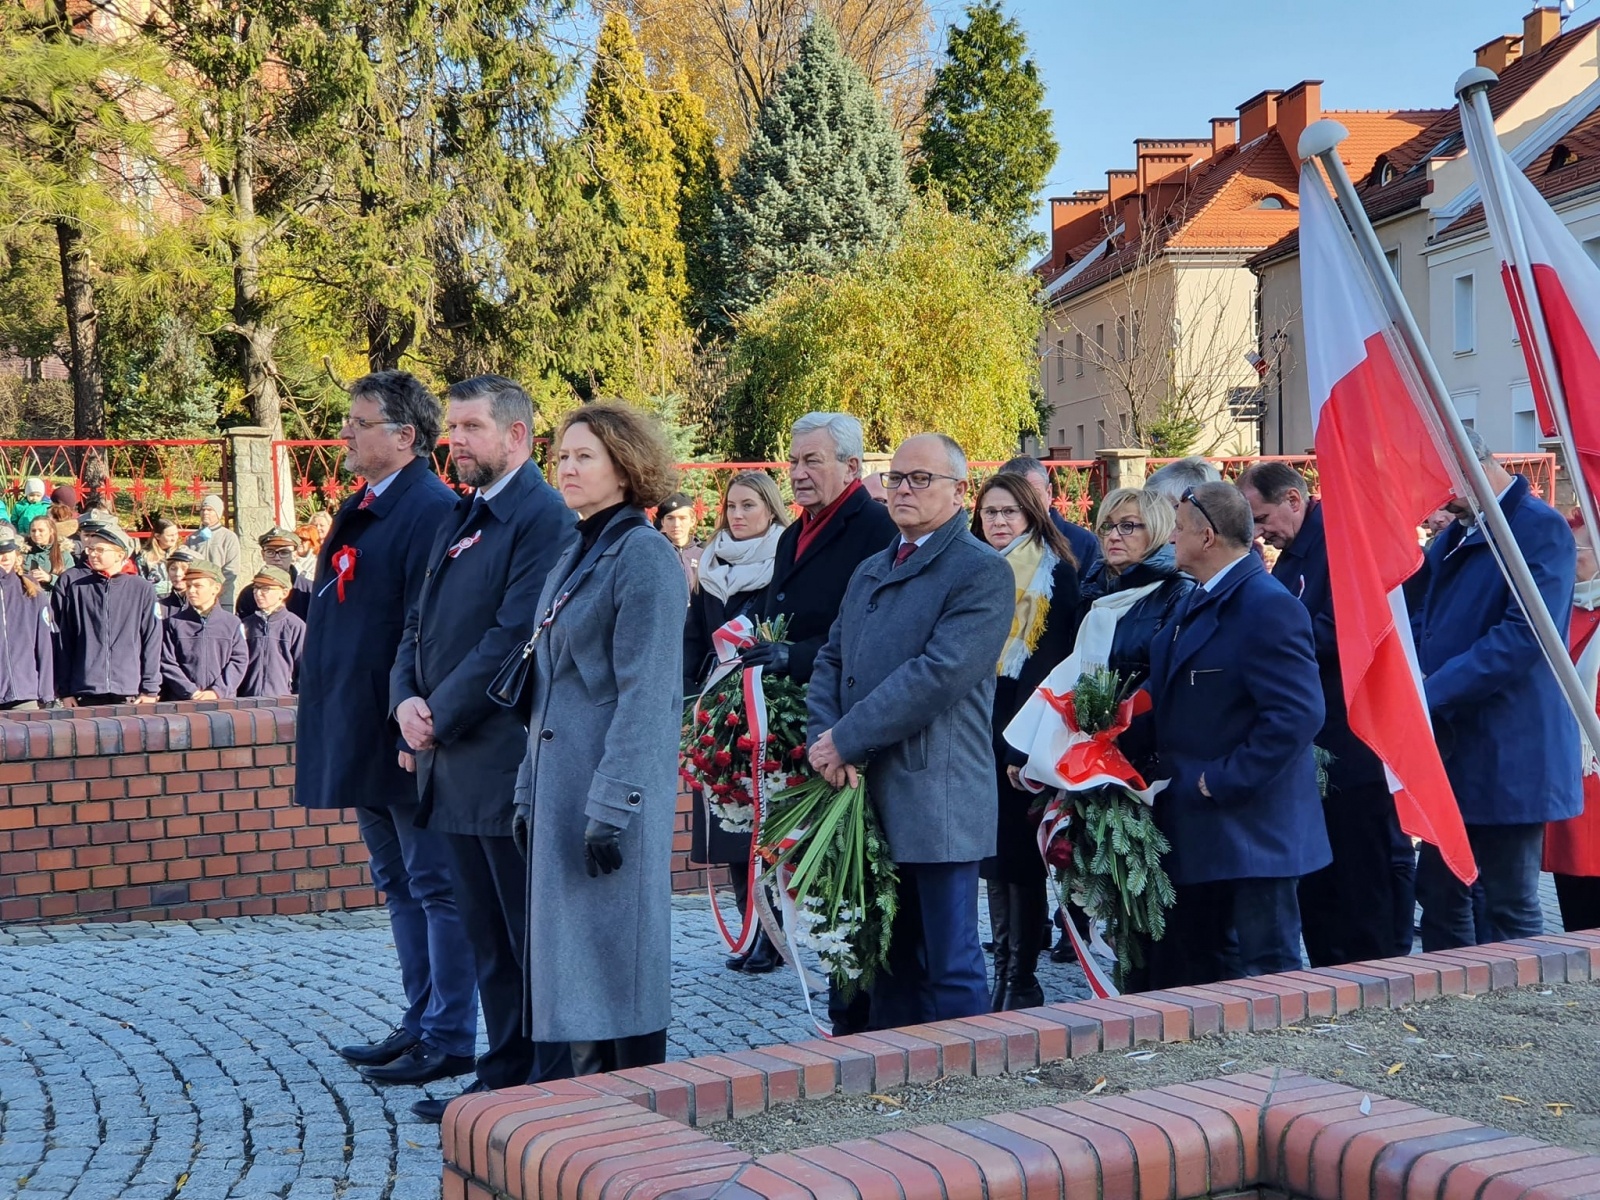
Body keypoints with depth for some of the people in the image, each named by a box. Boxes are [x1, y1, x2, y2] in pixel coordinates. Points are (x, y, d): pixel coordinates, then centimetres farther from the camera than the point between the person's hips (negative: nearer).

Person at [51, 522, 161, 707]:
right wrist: (64, 690, 4)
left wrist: (150, 689, 1)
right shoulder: (70, 582, 6)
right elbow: (61, 639, 7)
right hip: (85, 694, 0)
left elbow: (152, 641, 6)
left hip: (129, 695, 0)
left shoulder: (142, 589, 5)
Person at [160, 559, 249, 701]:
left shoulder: (232, 623, 9)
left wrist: (217, 691, -9)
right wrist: (191, 692, -8)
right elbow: (167, 663, 2)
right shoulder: (173, 623, 7)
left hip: (223, 700, 1)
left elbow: (239, 660, 3)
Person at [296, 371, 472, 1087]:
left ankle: (449, 1039, 8)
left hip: (408, 735, -10)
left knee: (435, 886, 0)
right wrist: (338, 730, 16)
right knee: (399, 885, 16)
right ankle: (420, 1023, 27)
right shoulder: (361, 509, 14)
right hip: (364, 738, 10)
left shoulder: (432, 511, -15)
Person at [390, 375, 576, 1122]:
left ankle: (554, 1088, 9)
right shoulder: (458, 519, 18)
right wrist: (405, 699, 0)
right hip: (452, 766, 9)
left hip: (508, 763, -9)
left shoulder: (542, 519, -11)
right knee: (487, 940, 15)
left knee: (536, 939, 0)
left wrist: (442, 716, -14)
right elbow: (421, 623, 18)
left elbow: (516, 635, -19)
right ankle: (503, 1074, 24)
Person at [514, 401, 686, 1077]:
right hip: (560, 782, 9)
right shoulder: (573, 559, 16)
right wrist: (528, 793, 16)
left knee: (619, 957, -3)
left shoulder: (644, 555, -11)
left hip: (614, 787, -9)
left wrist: (613, 805, -21)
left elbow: (643, 692, -17)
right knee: (572, 956, 12)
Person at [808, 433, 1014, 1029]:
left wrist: (846, 739, -15)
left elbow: (939, 673, -18)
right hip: (869, 799, 7)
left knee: (949, 966, -1)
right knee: (888, 959, 13)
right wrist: (826, 741, -4)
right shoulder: (870, 572, 20)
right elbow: (830, 662, 15)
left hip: (937, 800, -7)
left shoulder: (982, 572, -7)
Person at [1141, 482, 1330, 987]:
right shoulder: (1199, 602, 13)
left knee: (1267, 964, 0)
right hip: (1198, 829, 10)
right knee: (1188, 964, 18)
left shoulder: (1267, 607, -19)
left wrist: (1223, 782, -22)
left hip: (1251, 826, -10)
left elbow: (1296, 714, -26)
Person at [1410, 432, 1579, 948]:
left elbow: (1524, 634, -22)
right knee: (1439, 893, 14)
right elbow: (1421, 620, 20)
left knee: (1509, 906, -1)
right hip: (1450, 755, 9)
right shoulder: (1453, 538, 15)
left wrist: (1435, 691, -21)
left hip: (1507, 757, -9)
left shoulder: (1541, 529, -13)